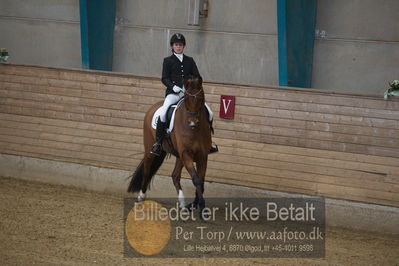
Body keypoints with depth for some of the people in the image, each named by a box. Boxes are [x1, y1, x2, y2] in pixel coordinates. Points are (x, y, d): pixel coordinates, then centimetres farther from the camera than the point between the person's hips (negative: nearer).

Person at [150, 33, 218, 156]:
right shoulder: (168, 61, 9)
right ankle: (158, 142, -22)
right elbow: (164, 78, 1)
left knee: (209, 113, -8)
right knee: (163, 112, -31)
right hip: (173, 93, -3)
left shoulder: (190, 61, 18)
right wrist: (173, 86, -18)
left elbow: (197, 77, 13)